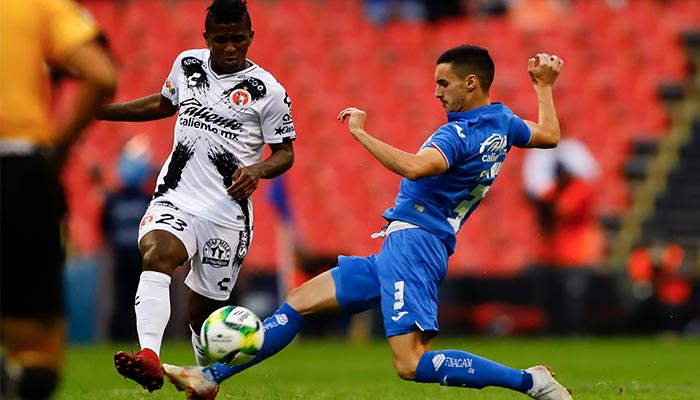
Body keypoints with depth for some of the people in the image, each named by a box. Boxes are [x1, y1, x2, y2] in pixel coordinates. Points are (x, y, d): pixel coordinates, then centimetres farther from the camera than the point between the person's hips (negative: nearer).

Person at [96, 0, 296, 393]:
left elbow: (285, 153, 1)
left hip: (227, 212, -2)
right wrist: (98, 110, 27)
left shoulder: (268, 92, -4)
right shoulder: (187, 64, 9)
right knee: (156, 254, -30)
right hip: (176, 200, 2)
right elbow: (164, 103, 28)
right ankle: (149, 360, -49)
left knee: (203, 310, 5)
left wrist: (258, 171, -22)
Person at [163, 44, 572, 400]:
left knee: (411, 365, -21)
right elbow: (549, 135, 31)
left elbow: (414, 167, -35)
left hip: (412, 243, -11)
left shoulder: (458, 134, -16)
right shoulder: (503, 123, 12)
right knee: (300, 301, 11)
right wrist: (544, 86, 43)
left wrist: (361, 133, -27)